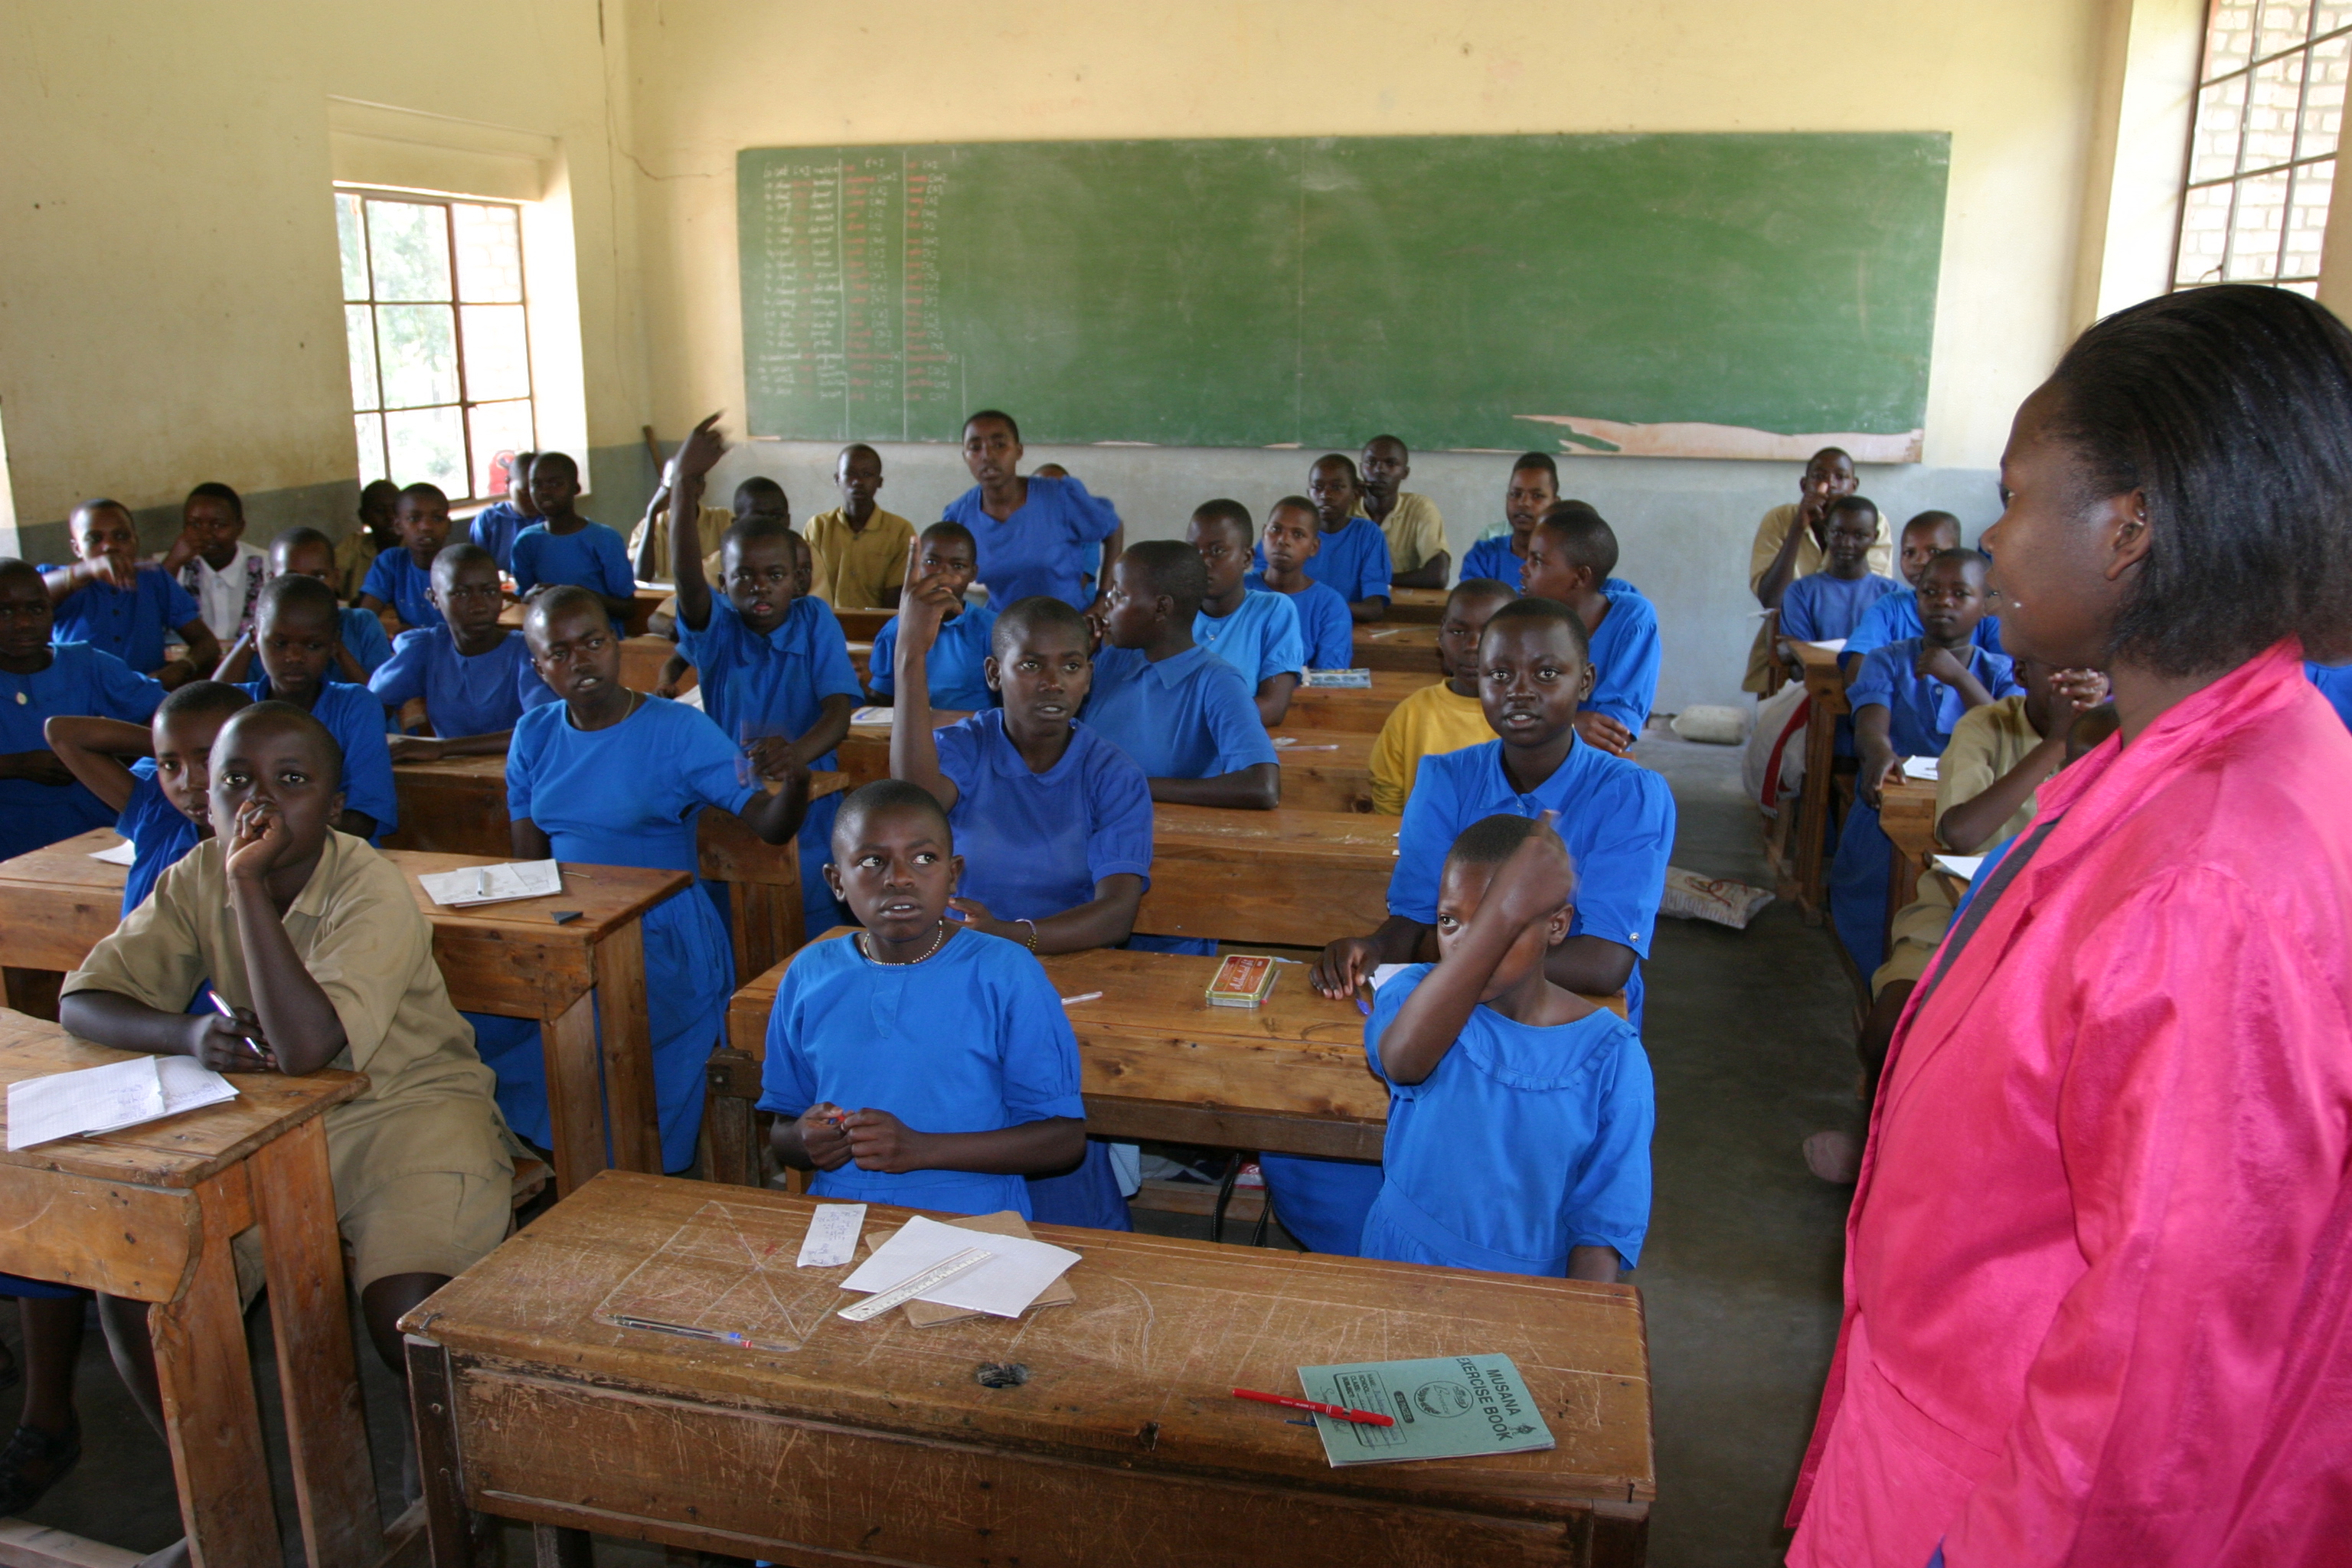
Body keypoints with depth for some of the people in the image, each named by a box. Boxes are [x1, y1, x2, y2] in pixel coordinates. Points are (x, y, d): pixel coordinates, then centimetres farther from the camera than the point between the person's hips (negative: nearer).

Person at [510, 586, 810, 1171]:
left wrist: (795, 783, -36)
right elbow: (528, 864, 9)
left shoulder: (678, 730, -6)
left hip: (664, 935, -5)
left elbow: (771, 825, -12)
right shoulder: (533, 736, 9)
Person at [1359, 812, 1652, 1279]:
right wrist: (1503, 911, -38)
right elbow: (1401, 1060, -32)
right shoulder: (1417, 992, -8)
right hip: (1399, 1269, -3)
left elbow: (1606, 1218, -4)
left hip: (1529, 1293, 3)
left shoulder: (1612, 1059, -7)